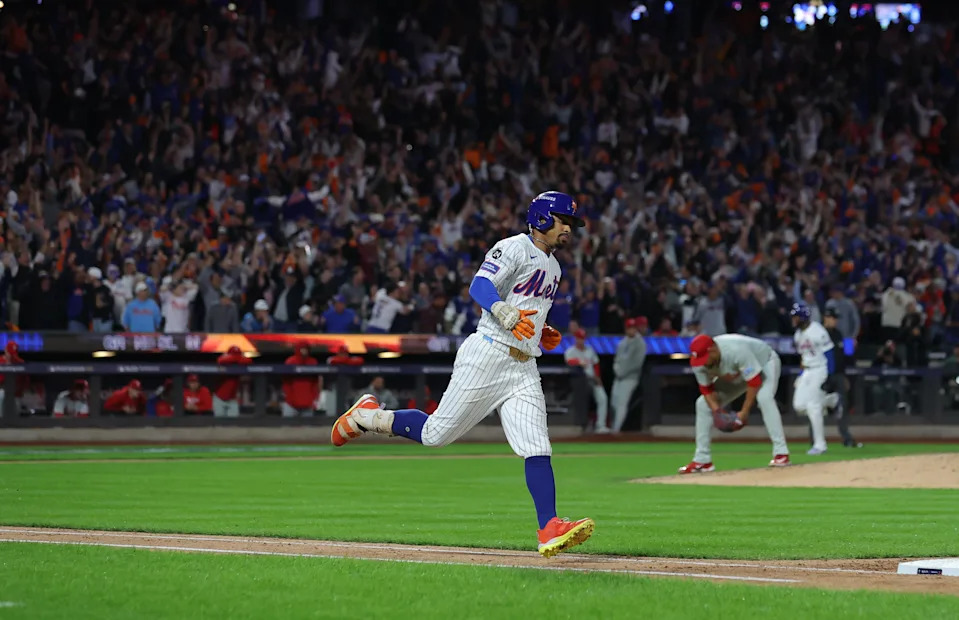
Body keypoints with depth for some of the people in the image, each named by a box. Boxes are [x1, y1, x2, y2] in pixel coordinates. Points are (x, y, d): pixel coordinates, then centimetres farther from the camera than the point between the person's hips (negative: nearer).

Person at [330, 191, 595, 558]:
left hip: (523, 369, 7)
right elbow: (480, 285, -21)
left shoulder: (553, 267, 22)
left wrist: (541, 334, 16)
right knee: (436, 434, -3)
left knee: (537, 451, -9)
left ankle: (549, 530, -19)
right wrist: (506, 314, -38)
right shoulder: (515, 248, -5)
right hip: (487, 355, -7)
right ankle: (368, 416, 20)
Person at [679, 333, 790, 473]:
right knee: (703, 403, -3)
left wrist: (745, 412, -34)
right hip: (735, 377, 7)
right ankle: (702, 460, 3)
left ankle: (781, 454, -33)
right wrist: (717, 412, -26)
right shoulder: (700, 362, -24)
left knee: (764, 397, -35)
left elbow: (755, 382, -36)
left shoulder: (736, 351, -42)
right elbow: (706, 389, -11)